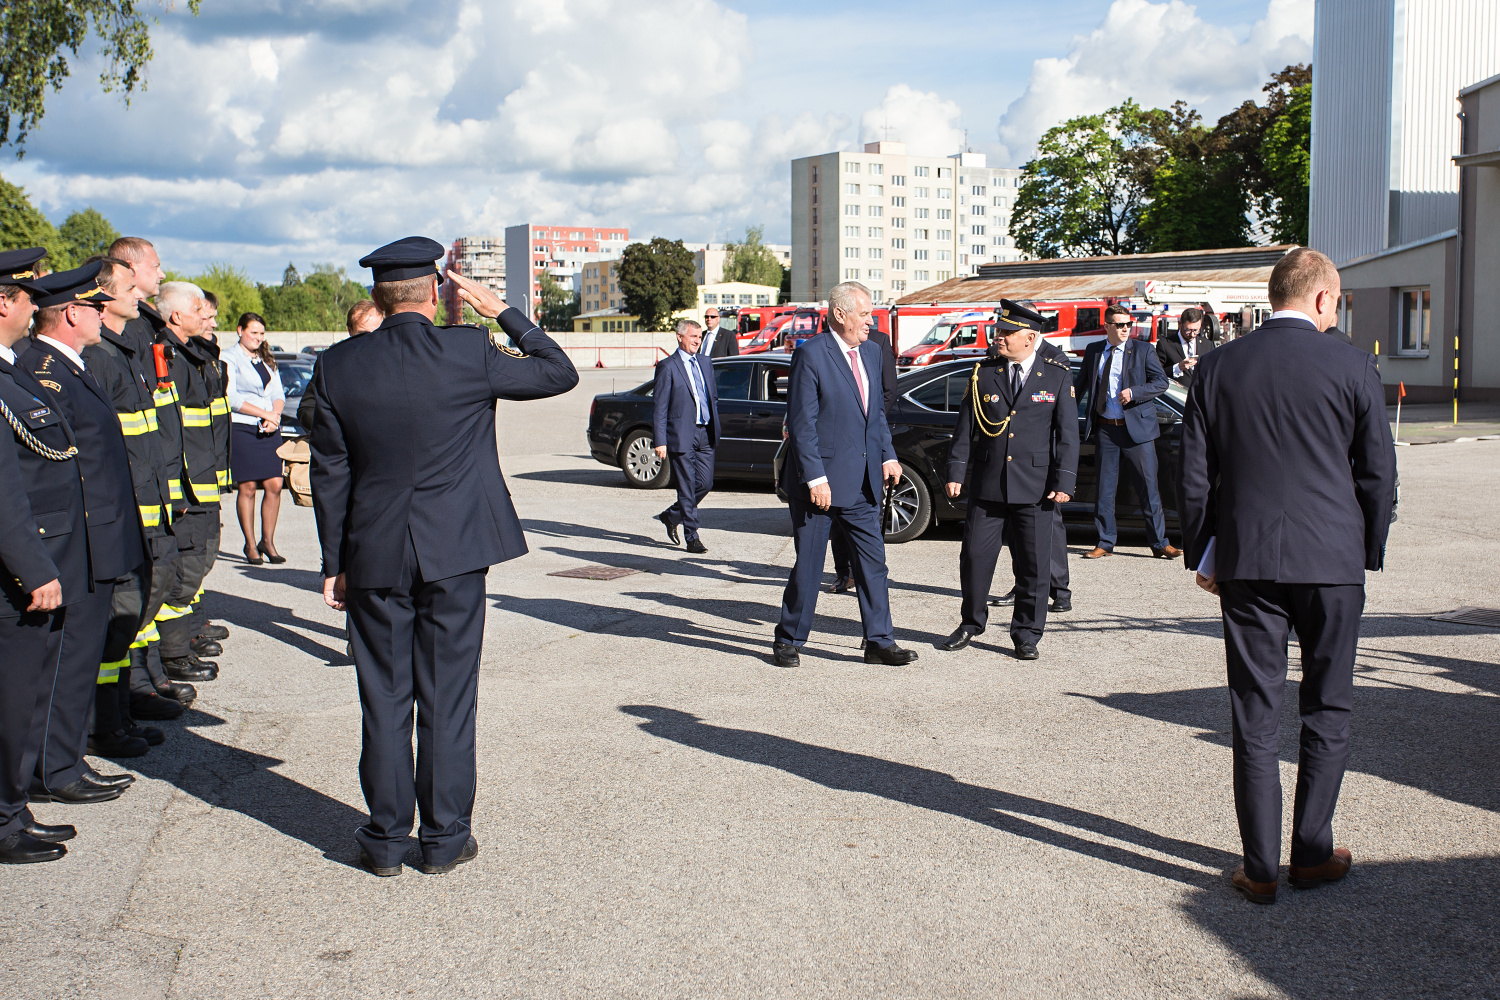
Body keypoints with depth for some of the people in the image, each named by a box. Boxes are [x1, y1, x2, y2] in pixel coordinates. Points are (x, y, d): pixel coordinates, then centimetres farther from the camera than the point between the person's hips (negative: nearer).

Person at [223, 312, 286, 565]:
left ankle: (267, 541, 7)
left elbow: (278, 393, 16)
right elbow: (231, 398, -9)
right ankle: (250, 545, 3)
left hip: (269, 430, 5)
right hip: (242, 429, -5)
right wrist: (265, 414, -11)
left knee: (274, 485, -3)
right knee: (247, 488, -5)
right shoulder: (229, 358, 1)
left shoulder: (267, 360, 21)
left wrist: (275, 416, -5)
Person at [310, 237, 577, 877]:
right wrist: (501, 311, 9)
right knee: (447, 696, 7)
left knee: (384, 699, 10)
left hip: (374, 558, 2)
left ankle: (386, 839, 17)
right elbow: (559, 373, 5)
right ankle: (445, 838, 14)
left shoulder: (339, 364, -2)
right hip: (453, 554, -1)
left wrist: (333, 563, 10)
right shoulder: (470, 354, -9)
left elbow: (329, 473, 3)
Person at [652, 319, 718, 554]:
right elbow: (659, 407, -7)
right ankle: (692, 538, 6)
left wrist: (714, 429, 14)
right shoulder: (667, 366, -4)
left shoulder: (705, 365, 15)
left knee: (705, 484, 5)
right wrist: (660, 441, -13)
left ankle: (672, 516, 27)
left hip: (704, 436, 6)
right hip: (681, 436, -6)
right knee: (686, 488, -2)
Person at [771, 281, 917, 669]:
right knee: (809, 565, 3)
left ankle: (879, 642, 14)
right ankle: (788, 641, 17)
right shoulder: (811, 354, -12)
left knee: (873, 561, 6)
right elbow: (801, 422, -15)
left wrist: (887, 455, 7)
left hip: (863, 481, 7)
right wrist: (815, 478, -18)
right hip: (821, 481, -7)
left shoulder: (871, 352, 11)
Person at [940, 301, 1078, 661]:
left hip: (1035, 488, -1)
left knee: (1034, 564, 3)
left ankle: (1026, 634, 16)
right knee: (974, 556, 4)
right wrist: (956, 472, 1)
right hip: (986, 483, 2)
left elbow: (1068, 432, 0)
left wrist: (1064, 482, -7)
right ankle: (971, 623, 24)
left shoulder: (1058, 375, 2)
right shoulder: (983, 373, 6)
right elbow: (965, 426, 8)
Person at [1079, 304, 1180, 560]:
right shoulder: (1093, 351, 9)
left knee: (1148, 486, -1)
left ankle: (1159, 543, 7)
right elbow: (1080, 382, 19)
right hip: (1105, 428, 3)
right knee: (1104, 488, 7)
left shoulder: (1143, 350, 0)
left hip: (1137, 427, -3)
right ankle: (1105, 543, 16)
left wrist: (1134, 393, -18)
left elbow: (1161, 381, -4)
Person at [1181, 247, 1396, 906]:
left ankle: (1260, 868, 10)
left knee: (1255, 715, 6)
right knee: (1327, 709, 13)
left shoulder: (1217, 367, 2)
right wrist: (1369, 551, 13)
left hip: (1247, 561, 1)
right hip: (1333, 562, -1)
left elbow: (1195, 473, 4)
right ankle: (1312, 854, 18)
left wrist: (1200, 556, 13)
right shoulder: (1352, 368, -3)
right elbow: (1377, 473, 1)